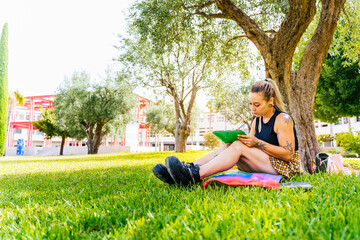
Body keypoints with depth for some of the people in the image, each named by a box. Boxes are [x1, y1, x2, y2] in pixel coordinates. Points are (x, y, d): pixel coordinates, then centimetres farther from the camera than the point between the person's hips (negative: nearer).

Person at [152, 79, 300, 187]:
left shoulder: (283, 120, -11)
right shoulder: (257, 120, 12)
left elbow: (288, 154, -17)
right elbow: (250, 146, 11)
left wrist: (257, 143, -24)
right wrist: (239, 138, -12)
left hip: (285, 166, -7)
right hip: (263, 164, 7)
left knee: (238, 147, -28)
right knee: (228, 146, -15)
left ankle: (195, 175, -45)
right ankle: (189, 169, -30)